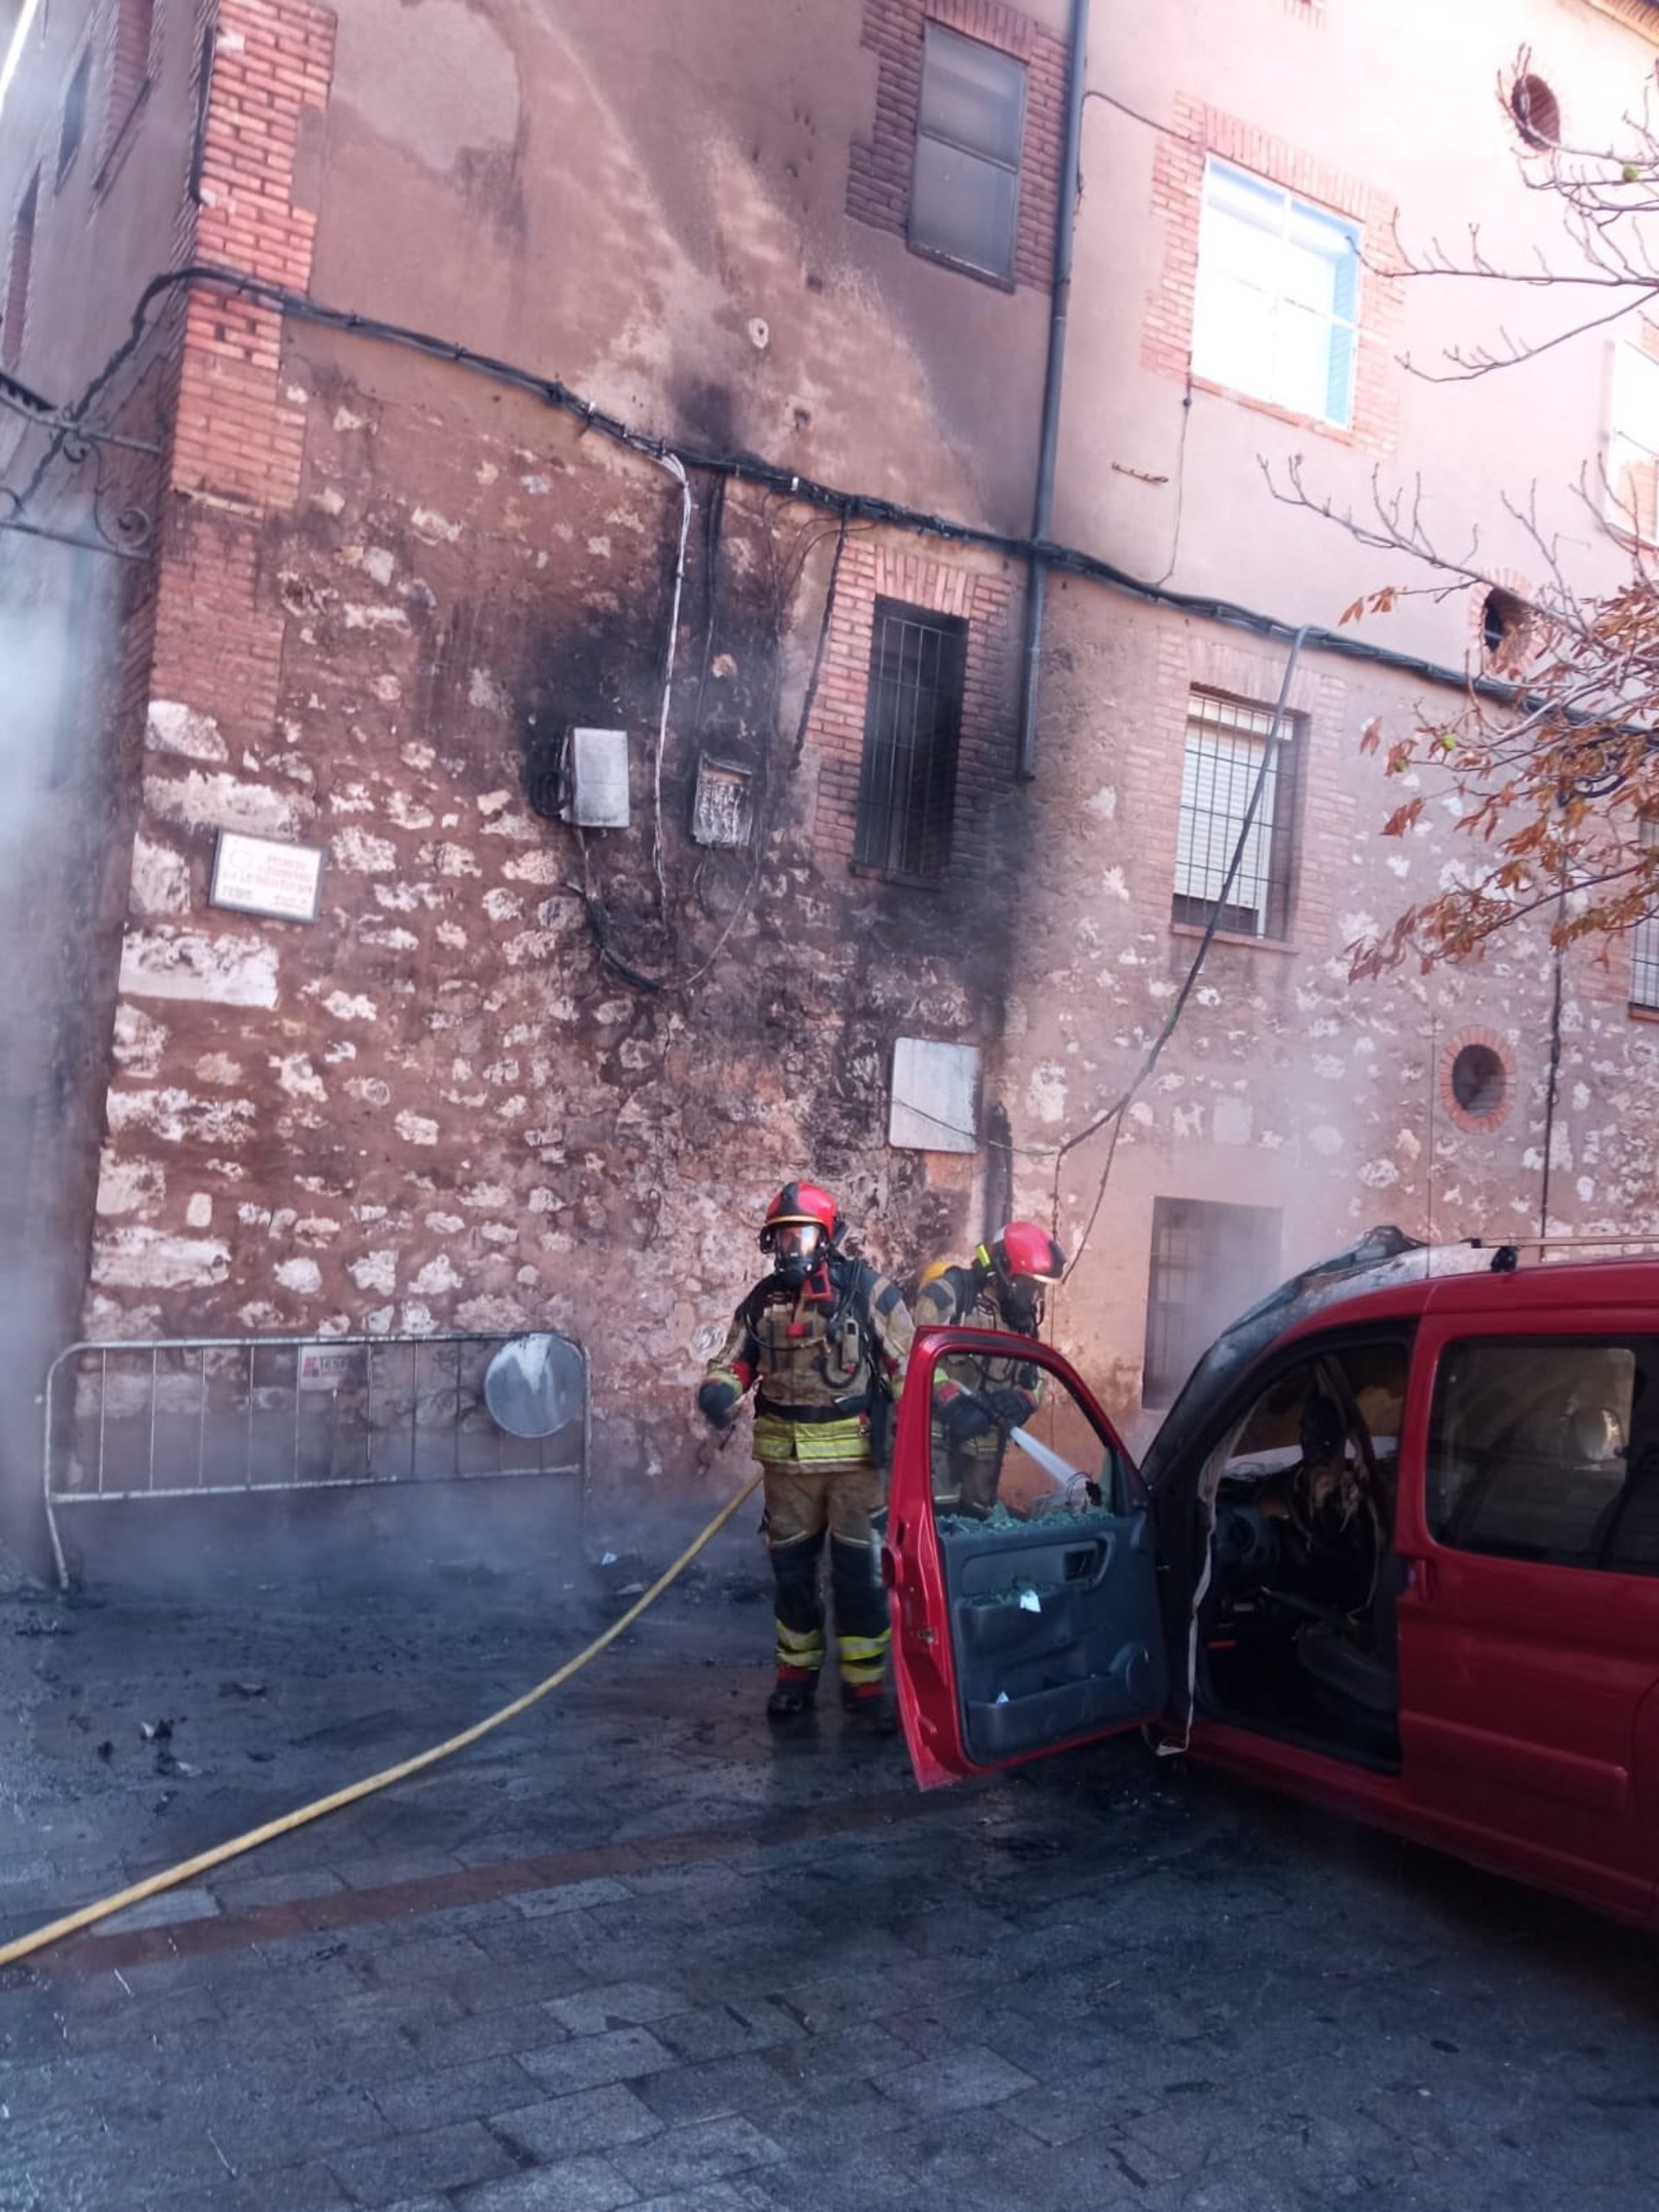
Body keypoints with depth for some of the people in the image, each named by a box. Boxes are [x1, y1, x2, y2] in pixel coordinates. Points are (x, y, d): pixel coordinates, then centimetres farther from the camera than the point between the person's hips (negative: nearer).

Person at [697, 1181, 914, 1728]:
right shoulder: (762, 1299, 5)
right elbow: (733, 1360, 11)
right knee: (791, 1568, 13)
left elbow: (906, 1367, -6)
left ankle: (865, 1682, 13)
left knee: (860, 1570, 1)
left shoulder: (869, 1291, -7)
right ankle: (796, 1674, 27)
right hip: (786, 1458, 4)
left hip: (856, 1455, -4)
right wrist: (717, 1391, -12)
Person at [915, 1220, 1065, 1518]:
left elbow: (1034, 1380, 16)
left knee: (975, 1520, 12)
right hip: (937, 1432, -7)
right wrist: (955, 1406, -25)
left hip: (984, 1443, 7)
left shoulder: (1023, 1318, 14)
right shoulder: (949, 1293, -9)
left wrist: (1017, 1402, -7)